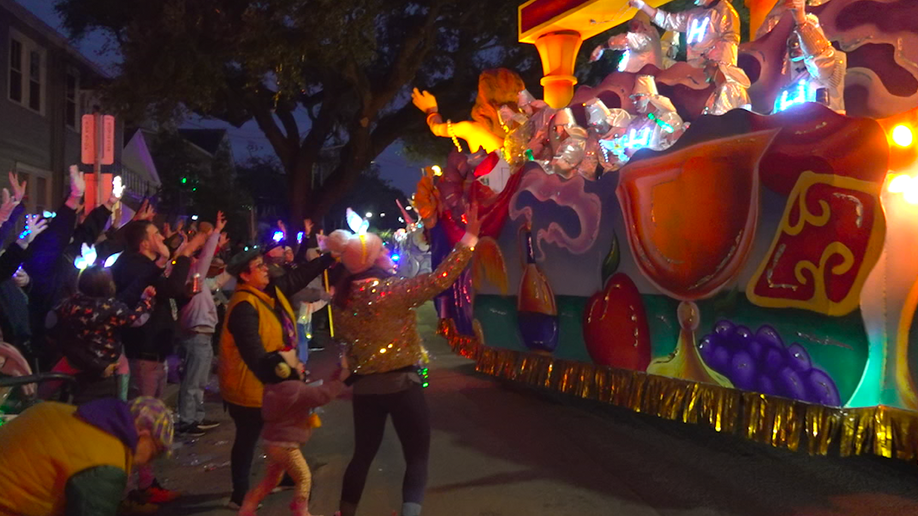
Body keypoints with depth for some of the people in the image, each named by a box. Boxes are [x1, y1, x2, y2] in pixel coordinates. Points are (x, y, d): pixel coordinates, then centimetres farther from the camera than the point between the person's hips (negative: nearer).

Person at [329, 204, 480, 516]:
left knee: (363, 455, 20)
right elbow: (439, 279, -21)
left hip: (364, 386, 6)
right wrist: (469, 237, -18)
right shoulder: (392, 290, -16)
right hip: (402, 384, -6)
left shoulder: (342, 299, 1)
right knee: (417, 458, 4)